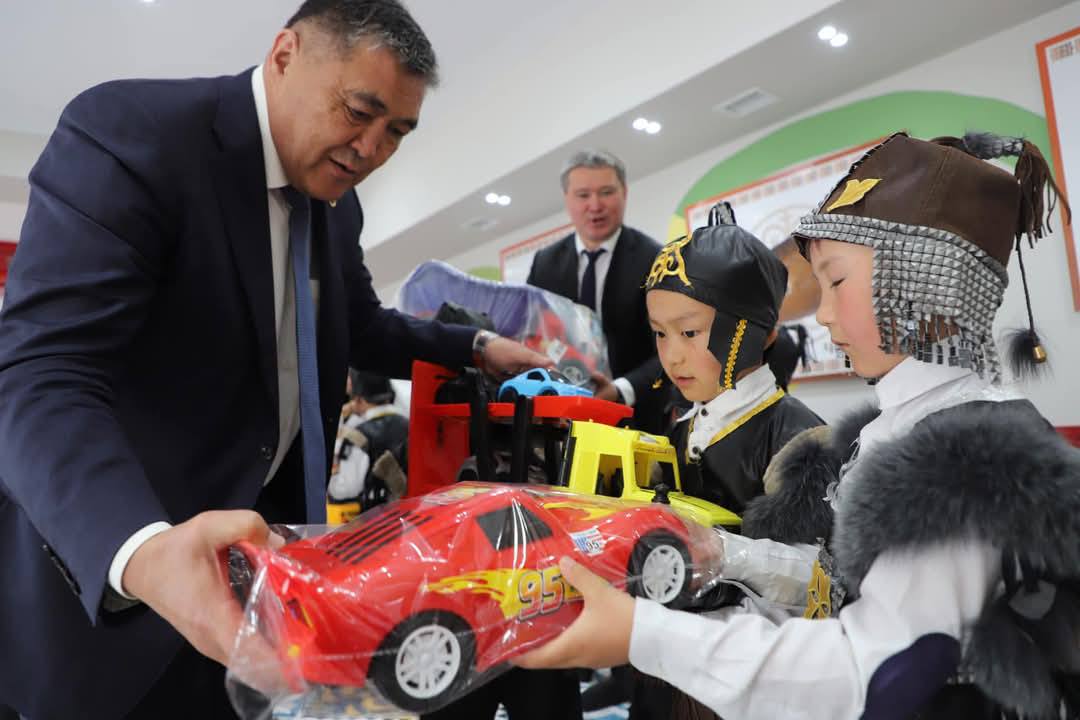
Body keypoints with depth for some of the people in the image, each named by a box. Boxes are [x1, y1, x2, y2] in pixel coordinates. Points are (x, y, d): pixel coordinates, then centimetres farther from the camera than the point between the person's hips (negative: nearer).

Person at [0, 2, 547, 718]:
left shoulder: (337, 205, 5)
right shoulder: (129, 131, -19)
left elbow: (361, 327, 20)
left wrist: (478, 348, 8)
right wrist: (144, 551, -46)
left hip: (267, 536, 7)